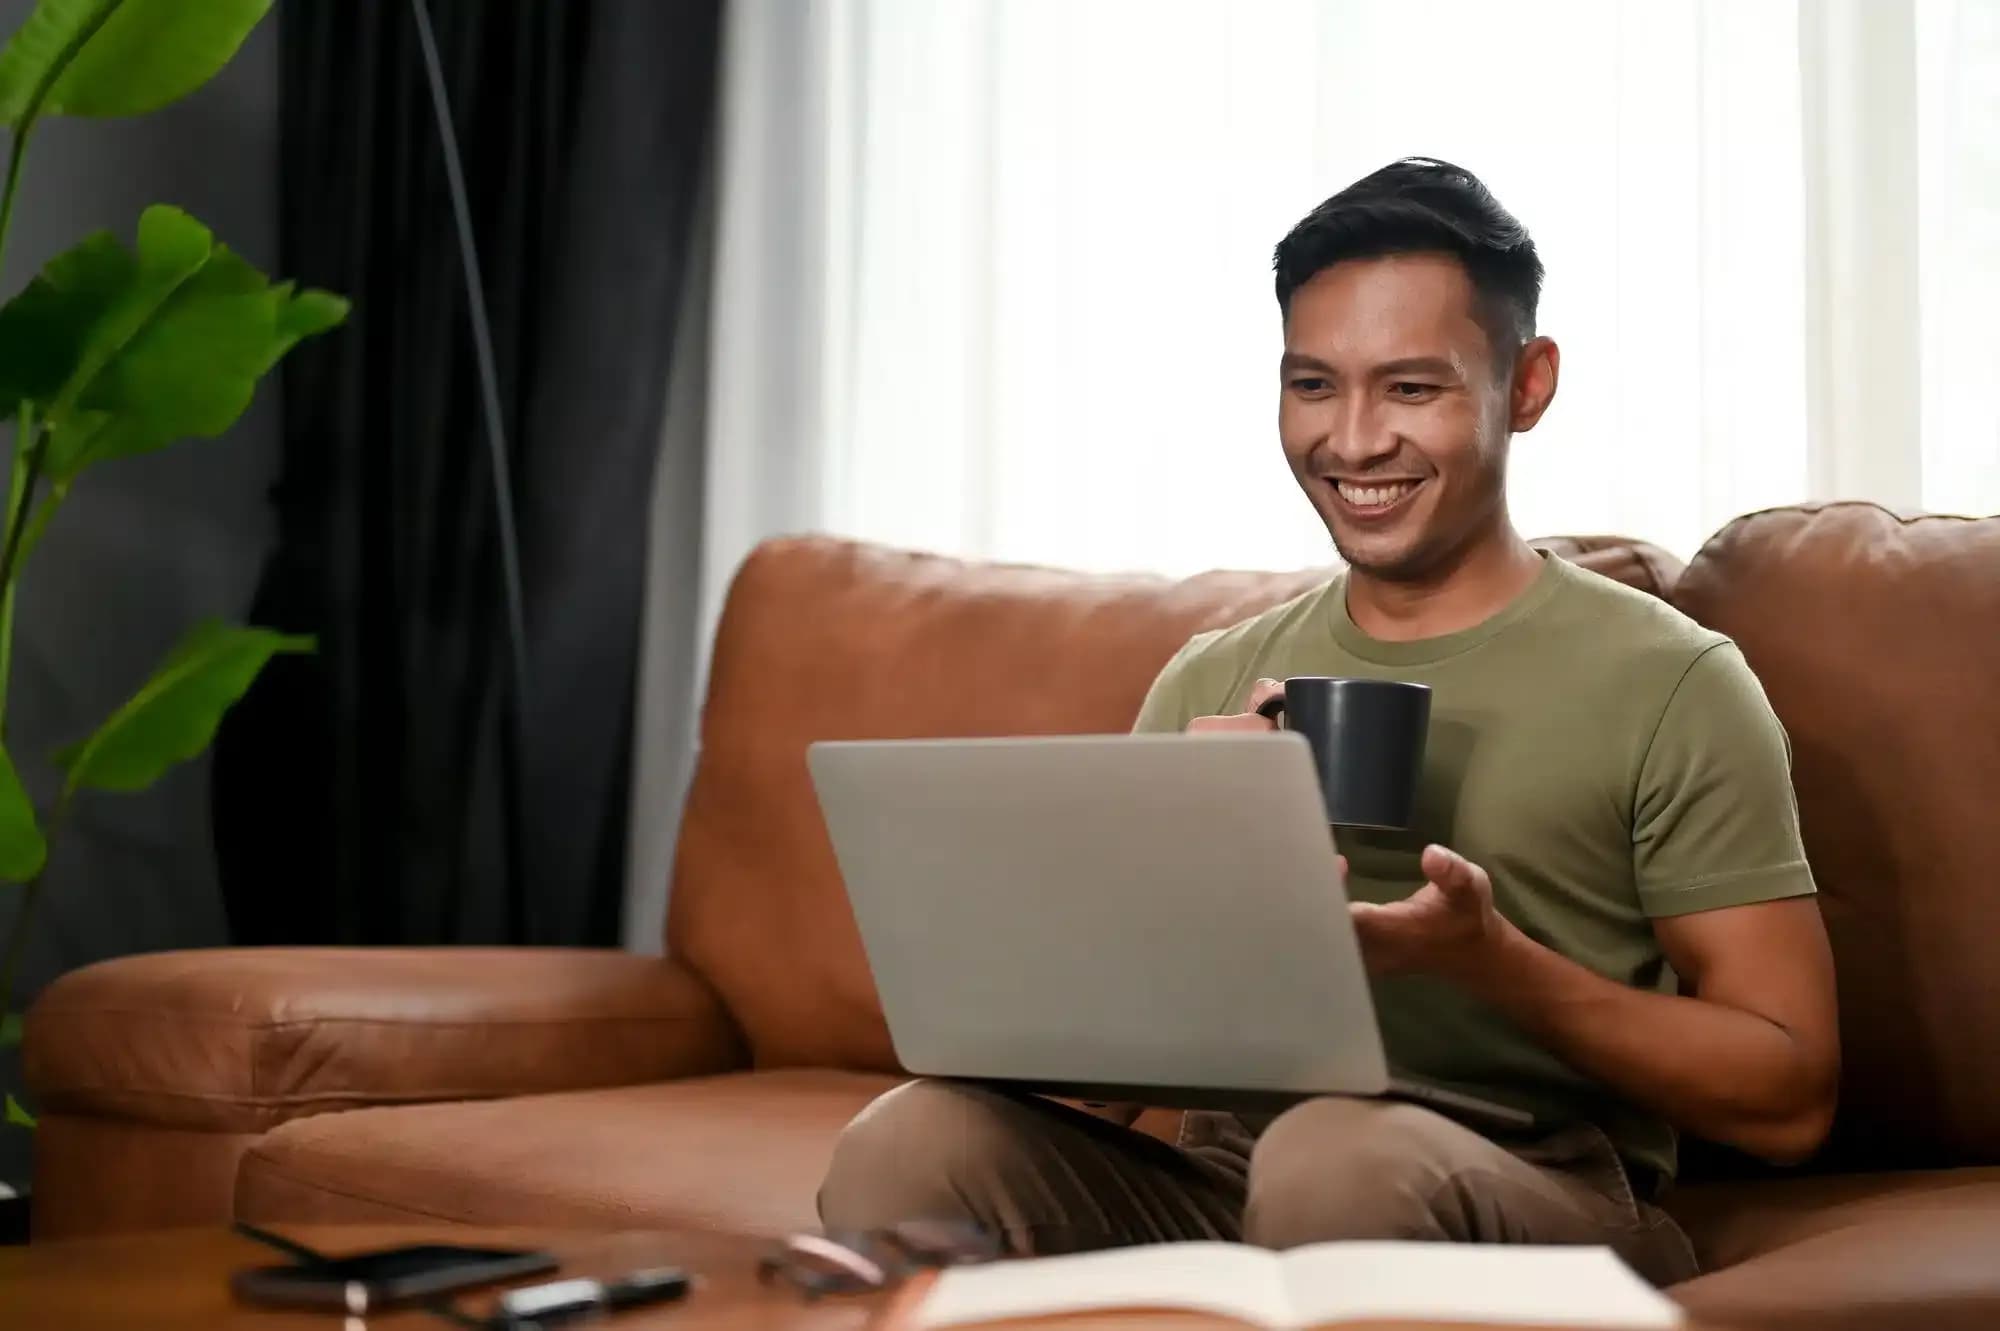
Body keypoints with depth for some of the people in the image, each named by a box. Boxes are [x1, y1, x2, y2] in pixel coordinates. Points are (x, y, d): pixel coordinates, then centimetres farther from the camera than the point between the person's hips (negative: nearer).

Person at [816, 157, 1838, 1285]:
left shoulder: (1668, 682, 1)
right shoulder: (1208, 689, 15)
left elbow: (1789, 1100, -3)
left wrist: (1488, 956, -15)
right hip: (1218, 1182, 3)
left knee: (1336, 1151, -37)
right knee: (913, 1139, -26)